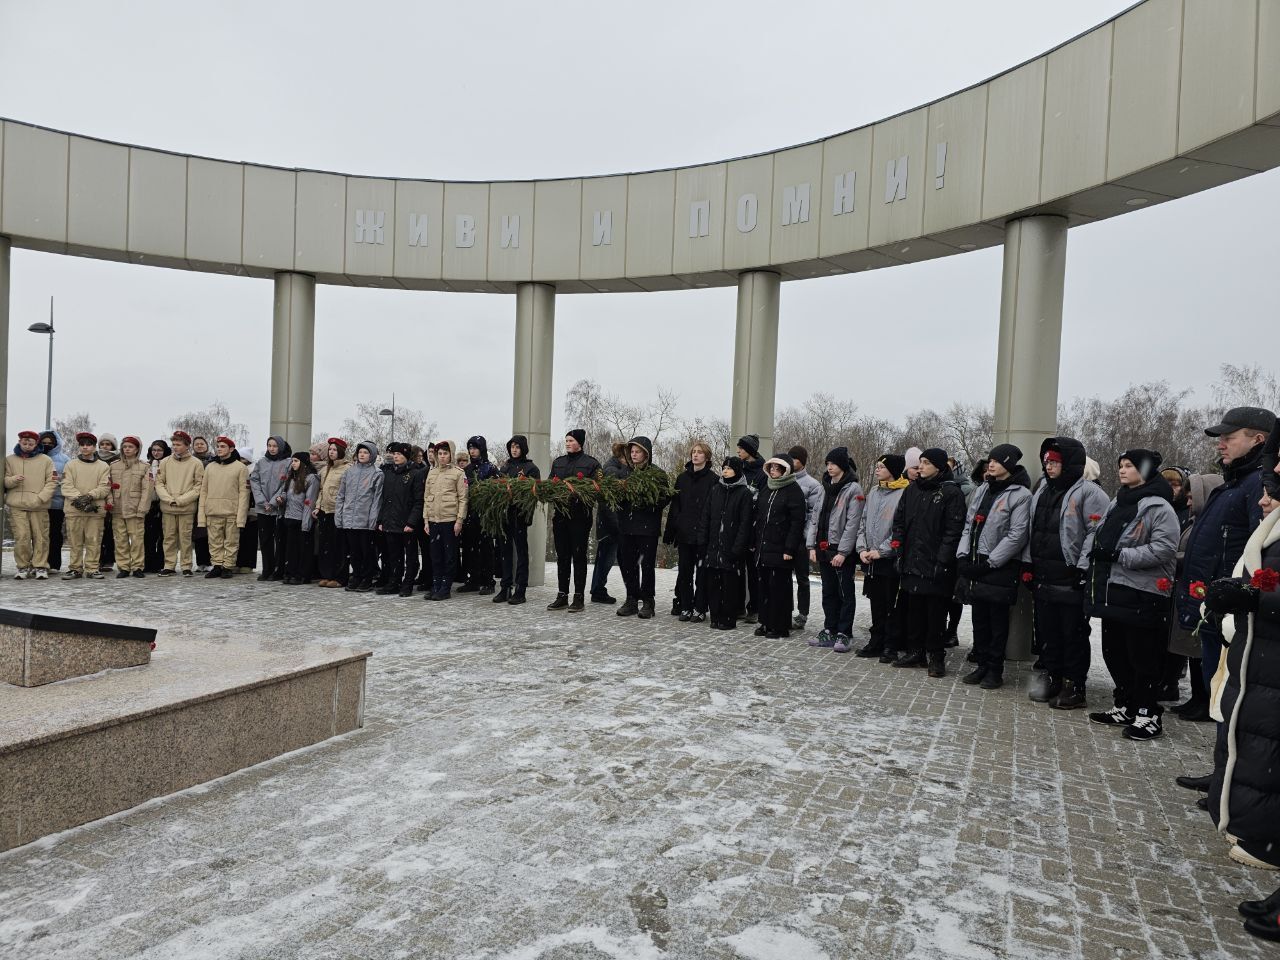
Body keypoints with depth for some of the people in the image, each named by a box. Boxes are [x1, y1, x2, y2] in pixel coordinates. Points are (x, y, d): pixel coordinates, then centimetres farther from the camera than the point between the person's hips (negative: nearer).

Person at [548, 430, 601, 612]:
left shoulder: (591, 463, 0)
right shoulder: (558, 462, 17)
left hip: (580, 515, -5)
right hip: (561, 514, 5)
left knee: (579, 556, 0)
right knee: (562, 556, 9)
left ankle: (578, 597, 6)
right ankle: (562, 596, 16)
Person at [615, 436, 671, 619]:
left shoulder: (658, 474, -1)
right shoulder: (627, 472, 13)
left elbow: (665, 498, -7)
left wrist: (648, 501, -20)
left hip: (648, 526, -5)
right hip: (626, 525, 5)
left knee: (646, 564, -1)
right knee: (627, 563, 7)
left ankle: (647, 601, 8)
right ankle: (632, 600, 17)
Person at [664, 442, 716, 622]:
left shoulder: (713, 479, -4)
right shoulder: (682, 478, 11)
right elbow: (675, 506, 12)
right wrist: (670, 532, 7)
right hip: (684, 533, 5)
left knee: (701, 572, 3)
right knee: (684, 571, 8)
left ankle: (699, 609, 10)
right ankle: (685, 607, 17)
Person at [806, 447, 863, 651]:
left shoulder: (853, 489, -9)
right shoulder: (826, 488, 14)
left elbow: (852, 523, -14)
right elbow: (816, 517, 15)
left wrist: (843, 552, -18)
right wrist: (812, 546, 7)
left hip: (842, 552, -7)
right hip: (823, 549, 7)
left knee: (845, 592, 1)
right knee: (828, 592, 13)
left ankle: (844, 634, 6)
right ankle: (830, 631, 21)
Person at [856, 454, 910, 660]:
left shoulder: (903, 494, -9)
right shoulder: (873, 492, 13)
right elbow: (863, 523, 14)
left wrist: (881, 550, -15)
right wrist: (862, 548, 1)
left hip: (891, 559, -6)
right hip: (870, 560, 6)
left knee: (893, 605, 2)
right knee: (876, 604, 13)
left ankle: (891, 646, 9)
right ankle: (877, 642, 22)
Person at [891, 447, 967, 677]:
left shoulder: (951, 492, -7)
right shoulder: (912, 489, 12)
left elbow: (953, 530, -12)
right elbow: (899, 520, 17)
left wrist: (943, 560, -16)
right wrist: (897, 544, 6)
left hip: (936, 565, -6)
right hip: (912, 563, 6)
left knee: (936, 612, 2)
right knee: (914, 609, 13)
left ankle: (936, 656, 13)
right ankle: (915, 651, 24)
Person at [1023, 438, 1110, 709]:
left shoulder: (1088, 492, -9)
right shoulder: (1042, 491, 15)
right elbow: (1032, 530, 21)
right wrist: (1027, 564, 15)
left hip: (1071, 580, -7)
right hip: (1043, 577, 7)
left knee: (1074, 634, 2)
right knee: (1047, 633, 14)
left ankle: (1074, 686, 12)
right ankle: (1053, 678, 27)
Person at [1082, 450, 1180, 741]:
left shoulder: (1159, 507, -11)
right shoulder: (1116, 504, 16)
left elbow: (1164, 548, -20)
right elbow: (1094, 536, 18)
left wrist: (1120, 555, -21)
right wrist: (1085, 565, 6)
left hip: (1141, 596, -9)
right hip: (1111, 591, 9)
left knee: (1142, 657, 0)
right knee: (1114, 653, 16)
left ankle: (1148, 714, 11)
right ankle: (1125, 707, 29)